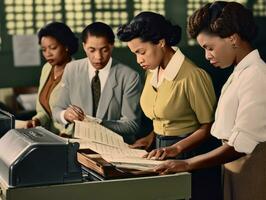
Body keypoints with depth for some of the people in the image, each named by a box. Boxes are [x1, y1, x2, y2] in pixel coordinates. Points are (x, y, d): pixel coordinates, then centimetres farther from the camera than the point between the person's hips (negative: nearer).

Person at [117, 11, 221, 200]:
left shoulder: (192, 76, -19)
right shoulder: (153, 72, 6)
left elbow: (208, 126, -13)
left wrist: (176, 148, -22)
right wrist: (152, 137, 1)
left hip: (190, 155, -7)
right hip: (162, 153, 7)